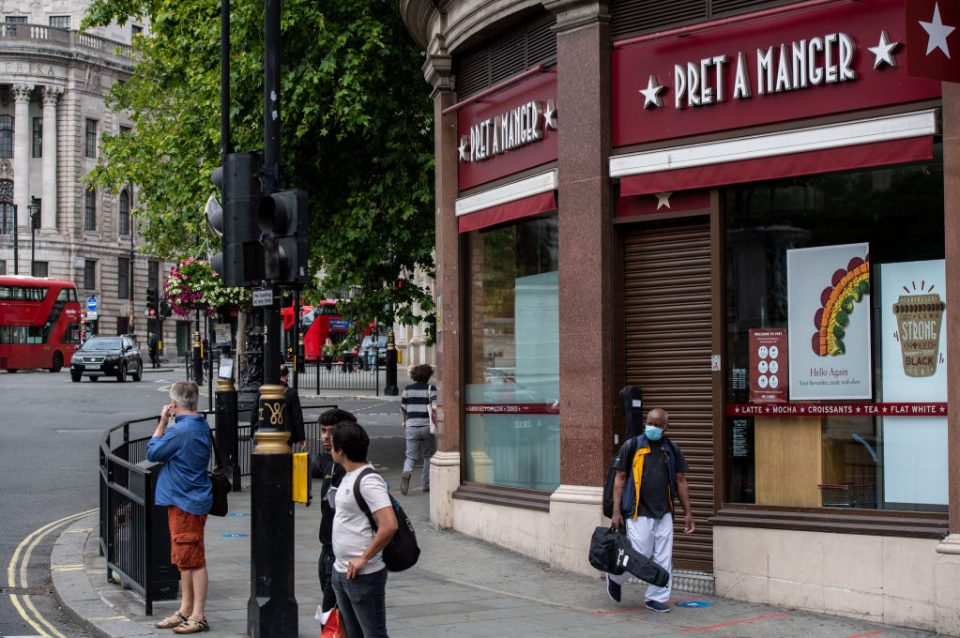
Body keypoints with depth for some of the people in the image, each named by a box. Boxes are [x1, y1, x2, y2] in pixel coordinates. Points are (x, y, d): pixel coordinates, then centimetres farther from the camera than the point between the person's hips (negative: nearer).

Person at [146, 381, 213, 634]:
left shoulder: (181, 430, -21)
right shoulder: (201, 426, 9)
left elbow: (153, 453, -9)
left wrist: (162, 422, -4)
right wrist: (167, 423, 5)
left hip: (187, 502, -10)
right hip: (185, 500, 10)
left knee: (192, 559, -5)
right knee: (184, 559, 17)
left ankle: (198, 616, -1)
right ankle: (186, 611, 25)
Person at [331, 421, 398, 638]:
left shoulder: (369, 481, -19)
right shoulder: (348, 477, 11)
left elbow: (389, 525, -28)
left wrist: (364, 558, -21)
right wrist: (341, 566, 17)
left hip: (364, 575, -10)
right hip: (342, 572, 10)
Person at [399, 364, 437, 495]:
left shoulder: (407, 389, 5)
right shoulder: (431, 389, -3)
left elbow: (403, 409, 10)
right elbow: (435, 407, -14)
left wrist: (405, 422, 25)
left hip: (411, 427, 2)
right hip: (427, 426, -2)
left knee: (411, 455, 3)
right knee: (428, 456, 14)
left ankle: (406, 473, -27)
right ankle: (426, 484, 14)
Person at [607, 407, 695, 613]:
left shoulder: (672, 449, 10)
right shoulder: (632, 446, -1)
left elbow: (680, 481, 13)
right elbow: (620, 479, 0)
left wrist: (688, 513, 9)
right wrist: (616, 511, -6)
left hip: (664, 514, 4)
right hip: (639, 513, -4)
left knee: (664, 559, 2)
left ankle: (656, 598, 14)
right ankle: (614, 578, 24)